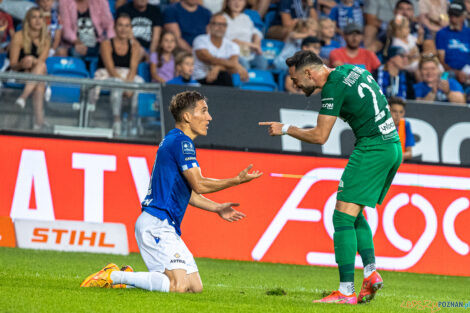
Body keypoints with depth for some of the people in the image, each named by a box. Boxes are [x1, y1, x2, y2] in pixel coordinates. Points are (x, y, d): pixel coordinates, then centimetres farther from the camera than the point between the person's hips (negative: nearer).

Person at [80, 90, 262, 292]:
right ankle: (113, 276, -11)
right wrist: (237, 180, -10)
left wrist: (216, 208, 20)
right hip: (157, 224, -11)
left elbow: (187, 191, 26)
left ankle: (126, 279, 11)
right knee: (179, 286, -21)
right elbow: (199, 185, -17)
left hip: (166, 227, 11)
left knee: (195, 287, 6)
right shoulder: (181, 142, -11)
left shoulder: (175, 141, 21)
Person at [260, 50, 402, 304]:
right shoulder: (352, 70, 14)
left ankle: (346, 291, -15)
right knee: (355, 215, 17)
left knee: (343, 216, -9)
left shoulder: (334, 87, -12)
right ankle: (370, 271, 2)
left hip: (372, 148, -10)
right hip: (393, 147, 10)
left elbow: (319, 136, -11)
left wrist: (285, 129, 2)